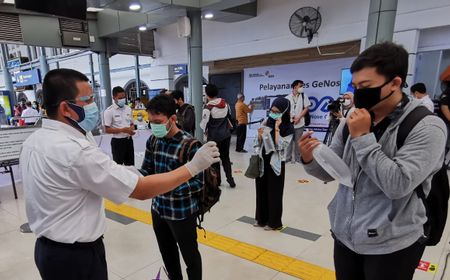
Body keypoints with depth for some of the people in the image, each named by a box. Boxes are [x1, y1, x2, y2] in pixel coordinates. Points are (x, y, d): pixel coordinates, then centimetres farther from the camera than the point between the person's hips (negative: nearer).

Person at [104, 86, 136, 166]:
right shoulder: (109, 111, -11)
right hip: (117, 141, -5)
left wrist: (131, 129, -8)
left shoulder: (128, 109, 7)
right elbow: (107, 129, -13)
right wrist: (122, 130, -22)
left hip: (129, 140, 6)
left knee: (130, 164, 16)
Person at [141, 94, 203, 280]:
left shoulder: (190, 145, -22)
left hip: (182, 212, -6)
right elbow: (146, 170, 4)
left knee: (189, 255, 16)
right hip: (158, 209, 7)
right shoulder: (153, 141, -2)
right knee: (167, 253, 26)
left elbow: (198, 183, -20)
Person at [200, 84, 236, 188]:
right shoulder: (225, 103, 1)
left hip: (214, 136, -5)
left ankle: (217, 180, 18)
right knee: (225, 157, 16)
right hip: (226, 134, 5)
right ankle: (230, 179, 13)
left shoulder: (208, 107, -18)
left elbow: (204, 123, -14)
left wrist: (206, 132, 6)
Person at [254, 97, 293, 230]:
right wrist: (260, 135, -12)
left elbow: (279, 146, -20)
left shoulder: (288, 128, -10)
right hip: (262, 161, 5)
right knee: (261, 190, 14)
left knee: (274, 193, 6)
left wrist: (277, 128, -20)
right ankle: (261, 218, 31)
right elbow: (260, 143, 8)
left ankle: (274, 222, 23)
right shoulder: (267, 122, 4)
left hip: (275, 164, -5)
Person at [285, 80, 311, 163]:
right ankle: (288, 158, 16)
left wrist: (298, 118, -9)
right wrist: (291, 117, -9)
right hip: (289, 123, 0)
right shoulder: (287, 97, 2)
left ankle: (297, 158, 16)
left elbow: (306, 108, -1)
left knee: (298, 141, 5)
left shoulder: (303, 96, 3)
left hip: (299, 123, 0)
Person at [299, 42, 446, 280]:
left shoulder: (427, 127, -14)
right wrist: (311, 160, -17)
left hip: (391, 247, -4)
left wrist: (363, 137, -22)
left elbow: (398, 185, -25)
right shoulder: (352, 123, 0)